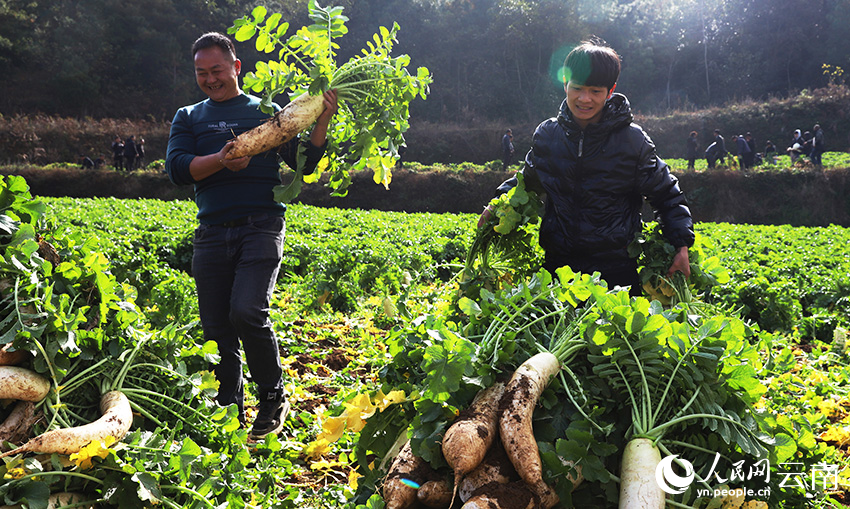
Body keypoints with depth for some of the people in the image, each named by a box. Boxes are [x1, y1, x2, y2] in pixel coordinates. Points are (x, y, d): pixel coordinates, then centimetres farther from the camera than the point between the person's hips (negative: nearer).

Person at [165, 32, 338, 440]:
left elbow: (305, 164, 9)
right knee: (216, 327, 4)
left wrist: (322, 121, -4)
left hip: (261, 226, -3)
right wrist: (220, 160, -16)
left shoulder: (267, 111, 14)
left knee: (246, 312, -20)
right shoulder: (188, 118, 18)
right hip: (212, 233, 3)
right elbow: (176, 168, 1)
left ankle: (273, 398, 2)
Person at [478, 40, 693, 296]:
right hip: (558, 267, 3)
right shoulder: (546, 135, 2)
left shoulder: (633, 141, -6)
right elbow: (528, 179, 23)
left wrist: (682, 246, -5)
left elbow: (667, 196, 4)